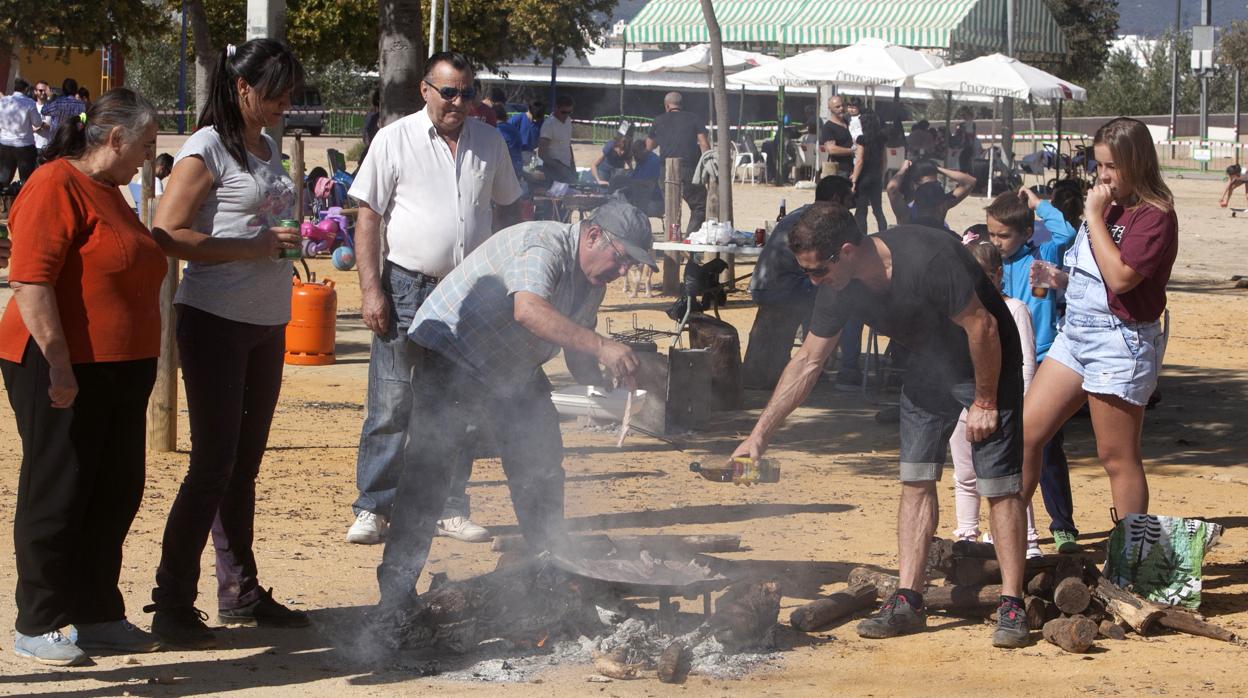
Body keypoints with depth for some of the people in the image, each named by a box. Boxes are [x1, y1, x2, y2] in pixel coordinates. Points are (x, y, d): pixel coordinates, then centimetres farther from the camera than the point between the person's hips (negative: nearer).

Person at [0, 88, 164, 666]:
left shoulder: (108, 191, 16)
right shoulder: (57, 186, -13)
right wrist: (59, 366, -24)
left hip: (119, 374, 9)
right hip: (63, 373, -9)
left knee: (115, 495, 11)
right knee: (57, 495, 0)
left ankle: (98, 616, 22)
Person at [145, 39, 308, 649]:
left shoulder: (268, 148, 14)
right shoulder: (207, 149, -11)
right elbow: (167, 234, -19)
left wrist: (292, 238, 8)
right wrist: (255, 246, -21)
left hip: (266, 323, 8)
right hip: (216, 322, -8)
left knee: (245, 463, 13)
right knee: (213, 465, -8)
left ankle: (240, 593, 22)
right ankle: (172, 605, -2)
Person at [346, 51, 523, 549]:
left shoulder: (489, 142, 9)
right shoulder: (395, 140, -2)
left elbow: (509, 209, 17)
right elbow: (368, 217, -4)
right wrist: (371, 289, -11)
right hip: (409, 288, -4)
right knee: (392, 405, -5)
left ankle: (450, 509, 18)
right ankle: (373, 508, 3)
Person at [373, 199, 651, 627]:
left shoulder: (592, 278, 3)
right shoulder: (541, 247, -27)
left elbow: (577, 345, 12)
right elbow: (528, 309, -46)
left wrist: (600, 393, -8)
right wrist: (600, 346, -50)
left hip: (513, 369, 9)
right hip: (450, 355, -9)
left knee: (541, 470, 8)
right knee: (428, 473, -13)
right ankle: (395, 596, -11)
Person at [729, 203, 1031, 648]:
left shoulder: (926, 260, -35)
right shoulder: (839, 288, -11)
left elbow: (982, 326, -25)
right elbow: (808, 361, -1)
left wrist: (985, 402, -17)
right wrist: (760, 433, -2)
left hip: (987, 364, -7)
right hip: (927, 367, 7)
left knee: (999, 485, -10)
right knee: (915, 479, 0)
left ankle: (1012, 606, -8)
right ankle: (908, 600, 2)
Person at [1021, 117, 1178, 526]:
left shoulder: (1155, 216, -13)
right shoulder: (1108, 206, 14)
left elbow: (1120, 277, -25)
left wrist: (1094, 217, -18)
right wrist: (1055, 278, 5)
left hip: (1120, 342, -9)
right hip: (1075, 332, 9)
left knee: (1117, 458, -1)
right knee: (1026, 433, 5)